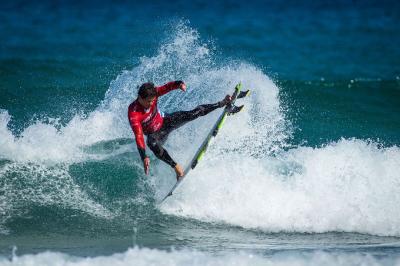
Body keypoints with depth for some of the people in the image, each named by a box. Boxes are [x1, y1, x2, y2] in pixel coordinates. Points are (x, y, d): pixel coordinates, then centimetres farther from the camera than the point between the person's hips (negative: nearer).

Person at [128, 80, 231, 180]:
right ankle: (176, 167, -32)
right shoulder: (133, 113, -36)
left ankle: (222, 103, 8)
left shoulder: (152, 94, -24)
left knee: (194, 113, -9)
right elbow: (138, 136, -42)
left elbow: (167, 87, -33)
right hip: (154, 134, -3)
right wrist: (144, 157, -52)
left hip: (165, 121, 3)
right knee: (152, 144, -38)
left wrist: (179, 84, -56)